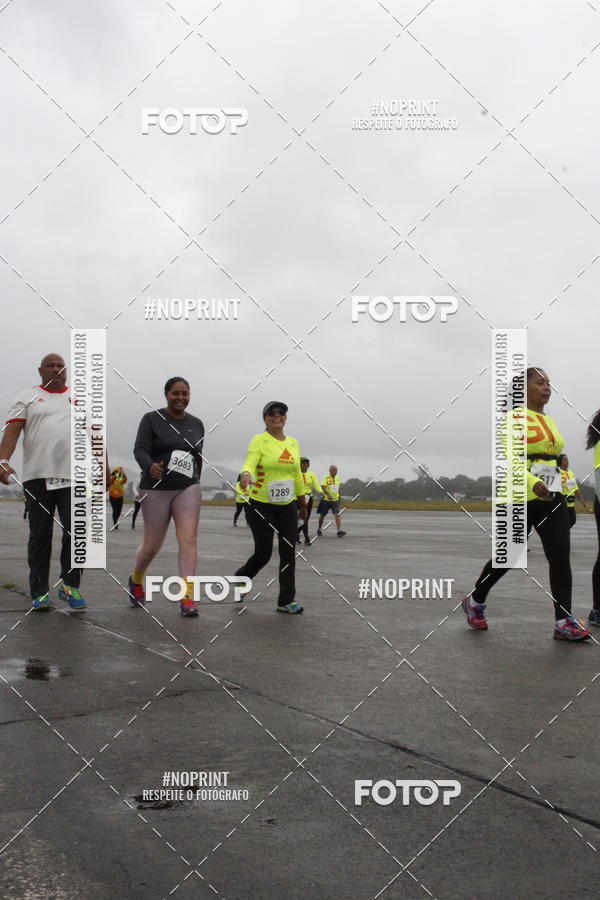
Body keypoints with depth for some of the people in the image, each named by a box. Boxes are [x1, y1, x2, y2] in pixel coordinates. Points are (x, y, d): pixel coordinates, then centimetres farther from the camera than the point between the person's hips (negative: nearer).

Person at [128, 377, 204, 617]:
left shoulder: (196, 424, 10)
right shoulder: (152, 419, -3)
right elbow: (140, 449, -13)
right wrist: (150, 466, -34)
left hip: (188, 489, 3)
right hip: (157, 488, -3)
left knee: (189, 539, -12)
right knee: (152, 544, 6)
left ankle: (188, 597, -13)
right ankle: (136, 579, 36)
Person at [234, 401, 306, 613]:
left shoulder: (293, 443, 9)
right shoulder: (259, 440, -9)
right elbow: (250, 463, -25)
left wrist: (303, 502, 21)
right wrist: (245, 475, -48)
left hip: (287, 507, 5)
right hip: (261, 506, -5)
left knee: (288, 552, 1)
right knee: (263, 553, -2)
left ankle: (286, 601, 9)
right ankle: (240, 578, 29)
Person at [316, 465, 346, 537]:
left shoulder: (337, 478, 10)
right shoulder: (326, 477, -9)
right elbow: (323, 487, -22)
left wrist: (339, 497, 24)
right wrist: (328, 494, -37)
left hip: (335, 500, 4)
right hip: (326, 499, -4)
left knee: (337, 515, -13)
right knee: (322, 515, 9)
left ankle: (339, 531, -20)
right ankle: (319, 530, 28)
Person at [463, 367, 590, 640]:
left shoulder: (550, 422, 15)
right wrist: (533, 483, -30)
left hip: (551, 498, 6)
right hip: (521, 498, -6)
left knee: (561, 556, -7)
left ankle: (564, 623, -7)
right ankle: (474, 601, 27)